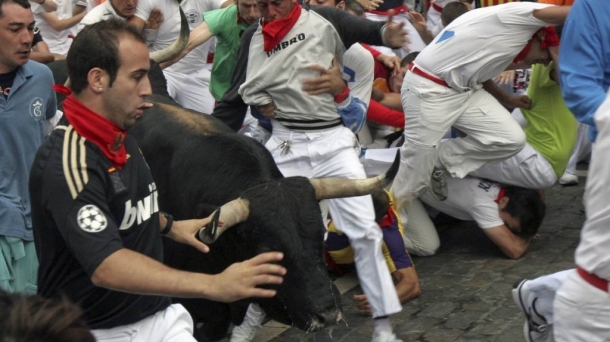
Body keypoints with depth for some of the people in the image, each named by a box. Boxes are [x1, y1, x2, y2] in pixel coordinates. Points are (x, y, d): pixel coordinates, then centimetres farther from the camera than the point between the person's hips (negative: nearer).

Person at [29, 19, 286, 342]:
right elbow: (107, 267, -34)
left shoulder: (119, 138, 7)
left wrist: (167, 225, 15)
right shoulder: (65, 161, -23)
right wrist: (214, 285, -39)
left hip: (159, 315, 8)